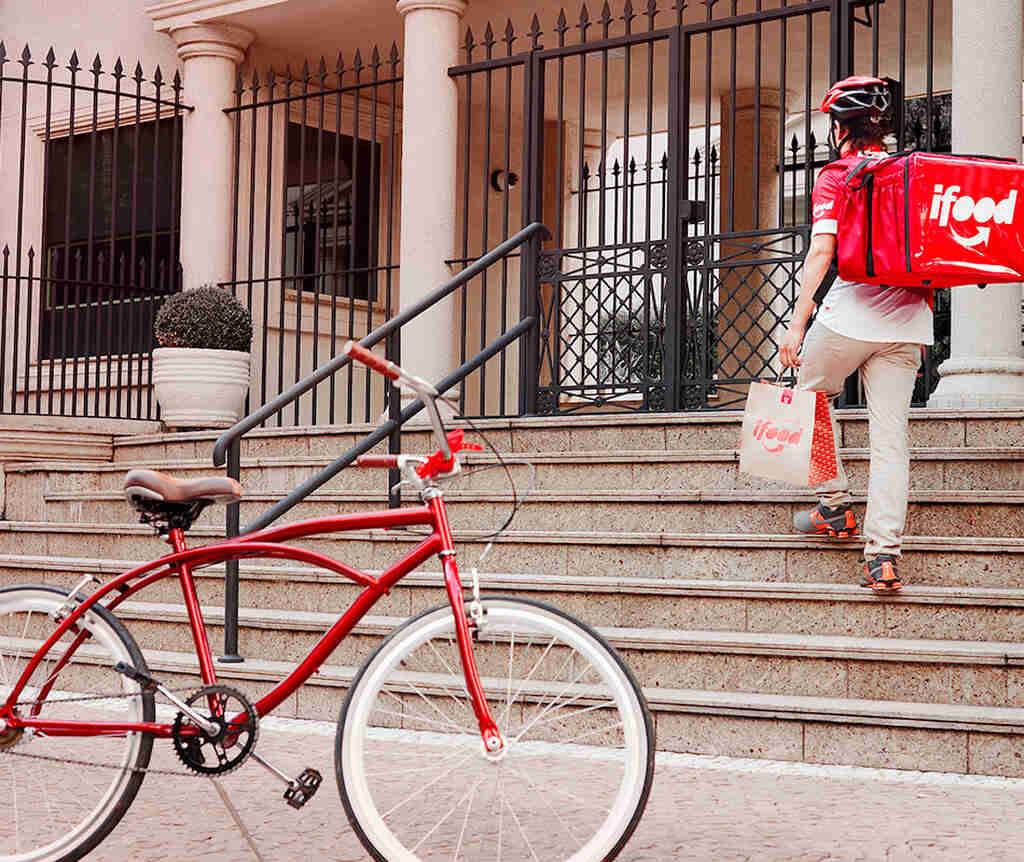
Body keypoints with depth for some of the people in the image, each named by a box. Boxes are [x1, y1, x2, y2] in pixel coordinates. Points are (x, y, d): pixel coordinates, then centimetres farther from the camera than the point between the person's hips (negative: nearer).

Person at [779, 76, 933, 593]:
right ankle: (884, 554, -6)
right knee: (890, 437, 1)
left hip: (849, 317, -4)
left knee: (812, 396, 22)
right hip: (906, 324, 4)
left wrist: (797, 324, -13)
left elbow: (821, 253, -12)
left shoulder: (834, 180, -1)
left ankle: (835, 507, 21)